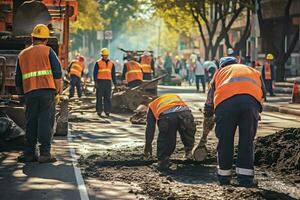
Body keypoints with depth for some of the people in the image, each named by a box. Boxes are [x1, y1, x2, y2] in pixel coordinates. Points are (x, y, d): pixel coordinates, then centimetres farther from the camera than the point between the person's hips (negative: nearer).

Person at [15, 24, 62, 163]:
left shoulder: (22, 55, 18)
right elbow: (57, 72, -4)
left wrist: (21, 93, 31)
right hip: (47, 90, -4)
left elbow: (18, 79, 20)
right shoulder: (48, 51, 5)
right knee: (46, 122, -3)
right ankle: (45, 154, -8)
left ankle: (29, 154, 9)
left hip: (29, 93, 4)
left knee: (31, 124, 9)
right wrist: (59, 89, 4)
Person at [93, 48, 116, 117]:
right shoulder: (98, 63, 2)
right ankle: (99, 111, 1)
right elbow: (95, 73, -1)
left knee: (108, 97, 2)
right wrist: (95, 82, -11)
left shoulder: (111, 63, 13)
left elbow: (113, 74, 16)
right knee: (99, 97, -3)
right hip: (100, 81, -3)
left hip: (108, 82, 3)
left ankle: (107, 111, 6)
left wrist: (115, 83, 10)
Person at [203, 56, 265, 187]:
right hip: (251, 100, 0)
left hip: (225, 101, 0)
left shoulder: (220, 72, 36)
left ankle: (224, 176, 17)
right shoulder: (253, 71, 38)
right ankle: (245, 178, 7)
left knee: (225, 140, 11)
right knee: (247, 140, 8)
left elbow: (209, 104, 35)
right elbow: (262, 93, 24)